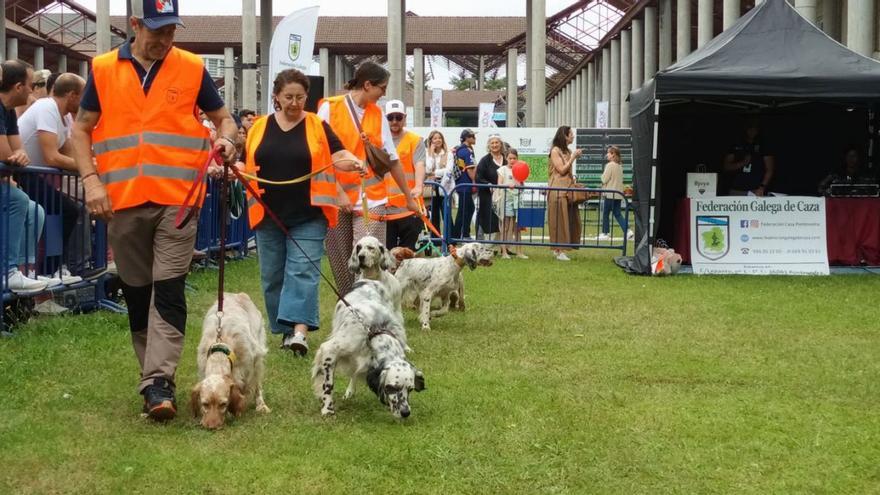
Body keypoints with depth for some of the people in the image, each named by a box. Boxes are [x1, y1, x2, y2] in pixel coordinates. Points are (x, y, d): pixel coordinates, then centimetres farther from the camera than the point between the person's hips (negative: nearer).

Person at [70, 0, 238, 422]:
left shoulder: (192, 69, 4)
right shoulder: (103, 69, 5)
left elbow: (223, 118, 13)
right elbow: (81, 129, 10)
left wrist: (225, 139, -10)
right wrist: (91, 181, -3)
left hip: (177, 200, -2)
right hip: (122, 202, 2)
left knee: (168, 292, -10)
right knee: (136, 293, 9)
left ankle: (158, 382, -14)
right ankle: (154, 374, 21)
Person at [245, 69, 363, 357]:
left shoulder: (317, 126, 1)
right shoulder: (259, 127, 7)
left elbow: (338, 156, -6)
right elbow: (247, 165, 11)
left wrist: (354, 162, -27)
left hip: (308, 216, -3)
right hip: (269, 215, 3)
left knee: (302, 271, -12)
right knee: (273, 276, 8)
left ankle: (299, 330, -20)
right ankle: (285, 330, 19)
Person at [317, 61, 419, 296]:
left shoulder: (377, 114, 10)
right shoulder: (330, 108, -1)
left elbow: (392, 160, 14)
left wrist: (409, 197, 17)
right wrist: (339, 192, -11)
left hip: (371, 199, 2)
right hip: (336, 198, -2)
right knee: (342, 264, 3)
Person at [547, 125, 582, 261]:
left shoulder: (568, 151, 16)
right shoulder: (555, 150, -6)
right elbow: (561, 170, -13)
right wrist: (573, 157, -11)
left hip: (568, 189, 8)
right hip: (558, 189, -8)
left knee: (568, 220, 5)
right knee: (559, 220, -6)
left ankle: (559, 248, 10)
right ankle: (559, 250, -4)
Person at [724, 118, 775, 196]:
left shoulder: (764, 146, 8)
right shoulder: (736, 146, 15)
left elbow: (770, 170, 2)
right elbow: (726, 166, 13)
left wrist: (762, 187, -12)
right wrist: (742, 163, -5)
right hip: (736, 191, 2)